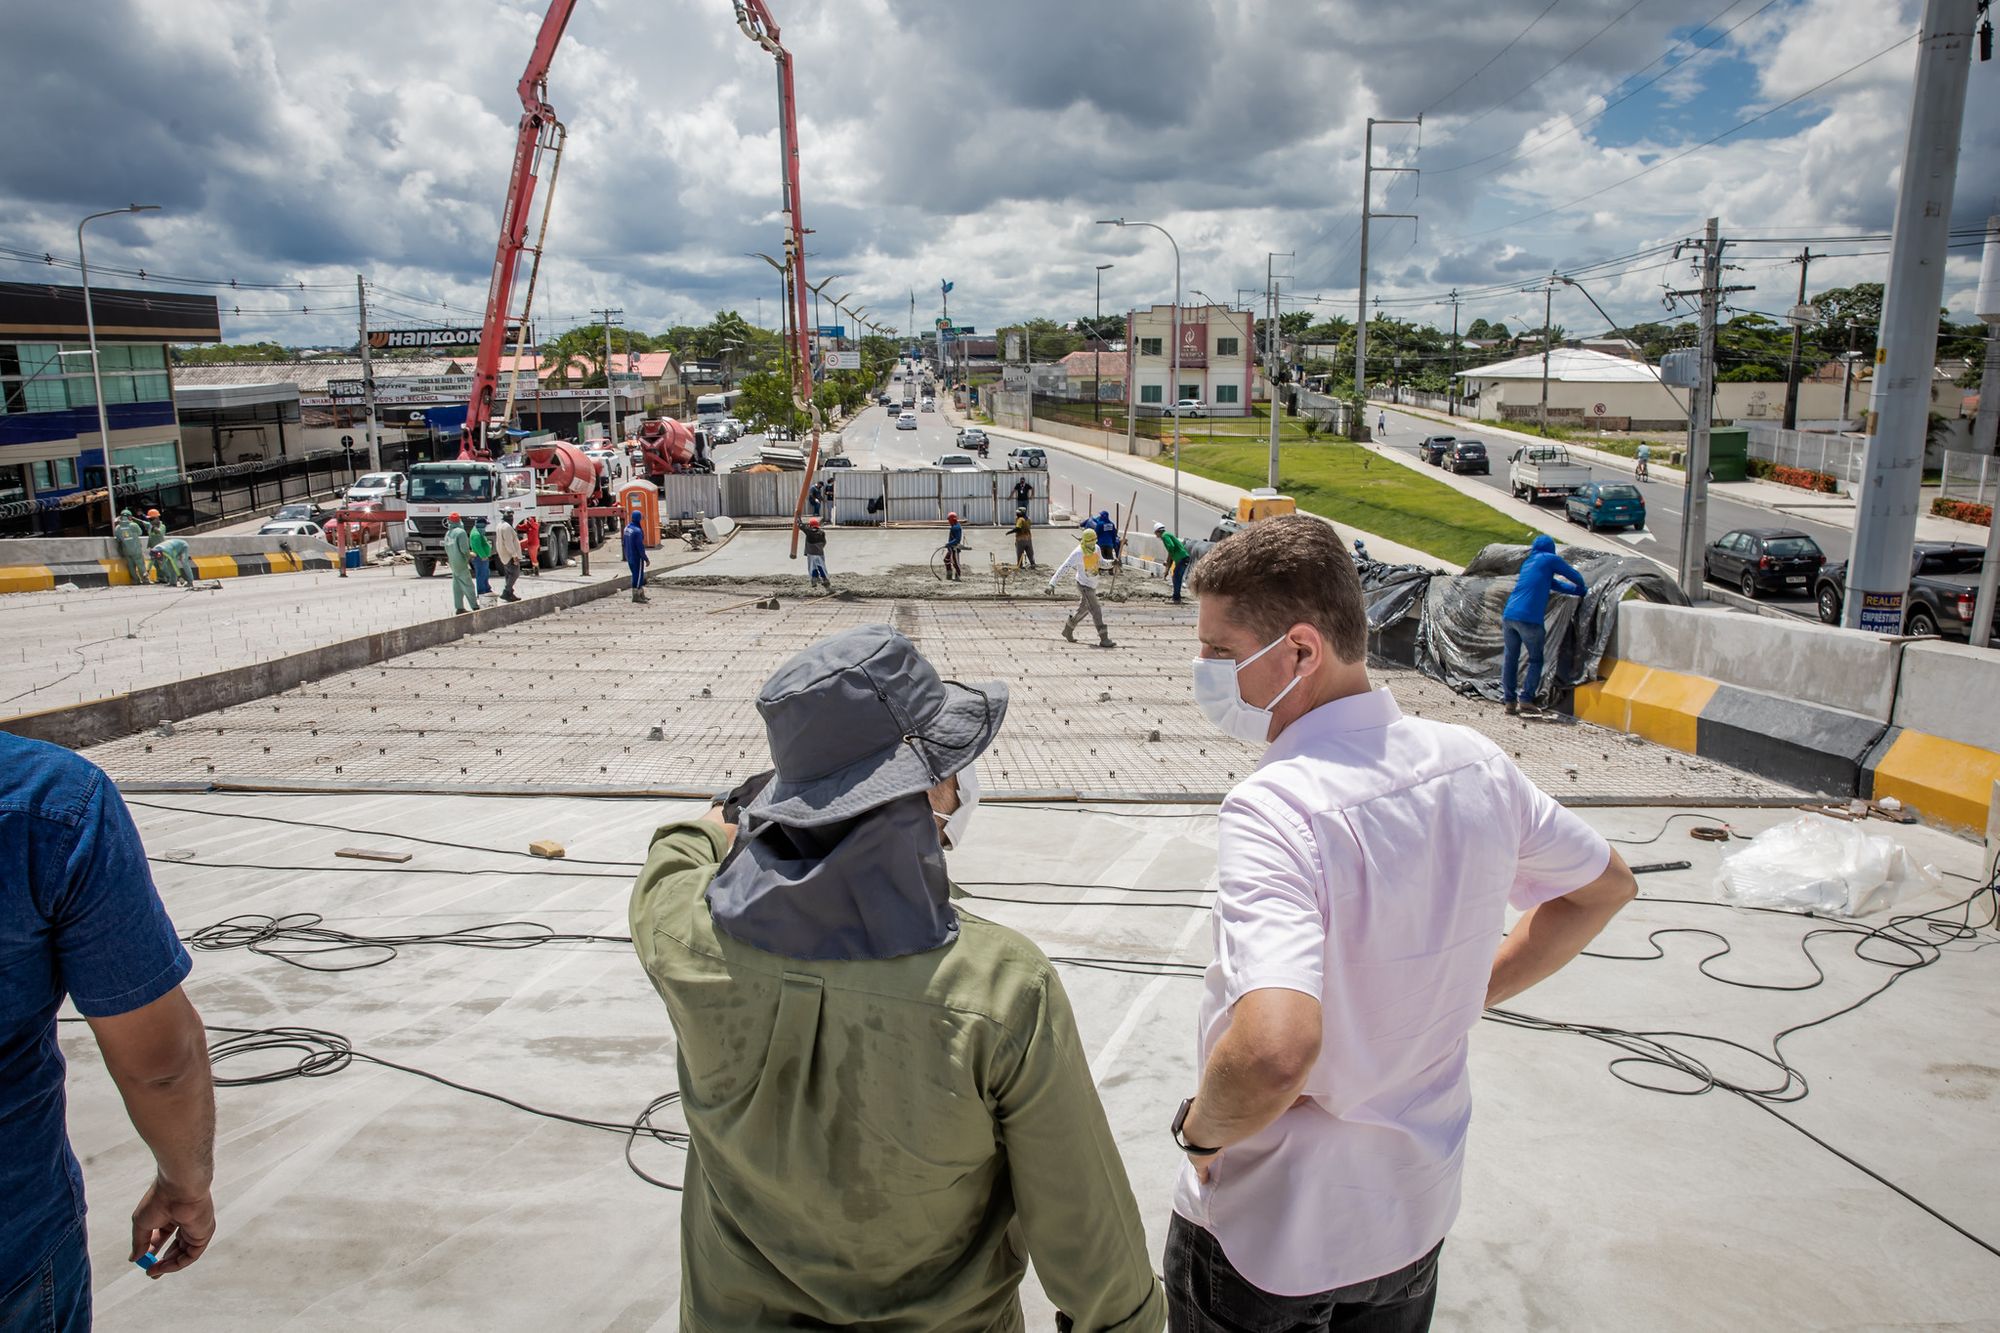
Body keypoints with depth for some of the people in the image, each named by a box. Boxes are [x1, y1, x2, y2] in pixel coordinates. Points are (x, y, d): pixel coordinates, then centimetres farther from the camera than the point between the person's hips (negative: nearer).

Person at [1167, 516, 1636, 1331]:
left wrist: (1199, 1127, -23)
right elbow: (1605, 886, 8)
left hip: (1264, 1239, -5)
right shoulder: (1474, 764, -9)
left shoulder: (1271, 811, -32)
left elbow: (1274, 1055, -44)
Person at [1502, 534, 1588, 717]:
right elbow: (1575, 577, 14)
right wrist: (1582, 590, 34)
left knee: (1509, 659, 12)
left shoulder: (1528, 563, 26)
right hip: (1529, 619, -6)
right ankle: (1527, 700, 1)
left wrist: (1576, 590, 36)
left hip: (1508, 616, 6)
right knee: (1536, 660, 8)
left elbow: (1554, 584, 33)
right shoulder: (1550, 559, 6)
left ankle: (1508, 700, 11)